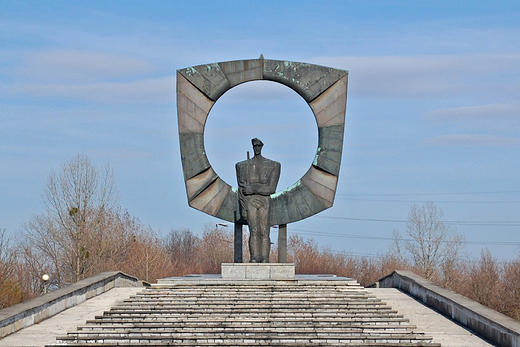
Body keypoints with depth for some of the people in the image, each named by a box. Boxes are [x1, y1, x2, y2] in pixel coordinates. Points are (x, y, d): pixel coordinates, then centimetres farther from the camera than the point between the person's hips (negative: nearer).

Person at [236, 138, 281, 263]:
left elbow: (271, 189, -6)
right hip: (249, 201, 1)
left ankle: (265, 258, -3)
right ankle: (254, 257, -11)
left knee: (264, 232, -5)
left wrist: (252, 188, -13)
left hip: (265, 201, -1)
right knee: (254, 230, -10)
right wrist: (243, 208, 4)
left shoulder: (273, 166, 4)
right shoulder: (243, 166, 10)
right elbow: (241, 191, 10)